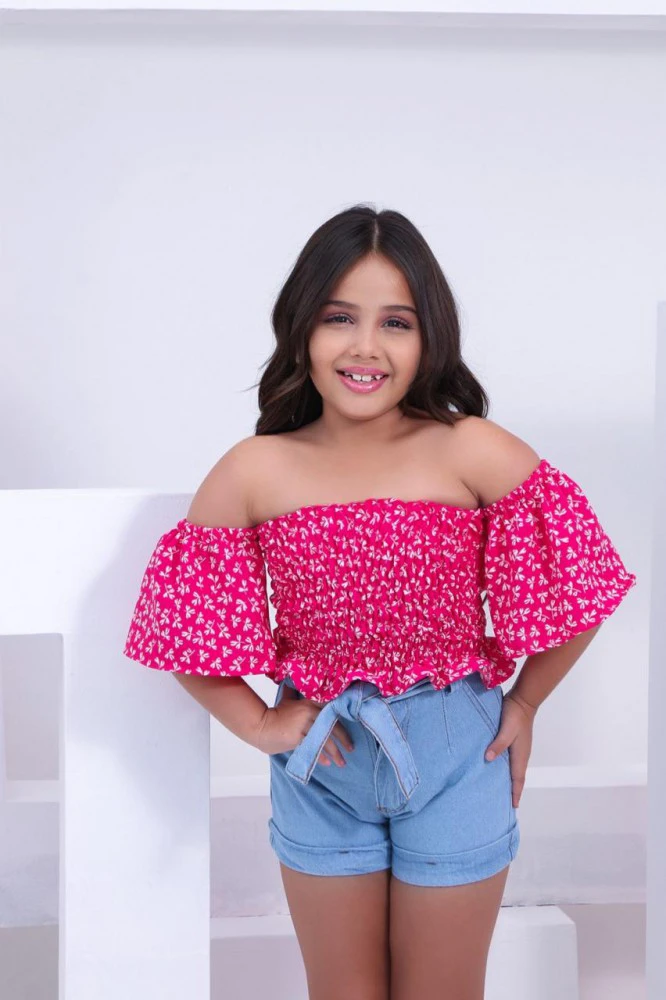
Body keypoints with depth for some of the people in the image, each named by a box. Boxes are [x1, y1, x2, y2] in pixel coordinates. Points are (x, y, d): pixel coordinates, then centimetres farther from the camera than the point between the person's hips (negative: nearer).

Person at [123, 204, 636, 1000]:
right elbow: (181, 617, -1)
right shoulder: (253, 471, -10)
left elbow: (573, 584, -9)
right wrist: (258, 724, -5)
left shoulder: (474, 453, -15)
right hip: (321, 762, 2)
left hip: (456, 756, -1)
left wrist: (523, 704, -3)